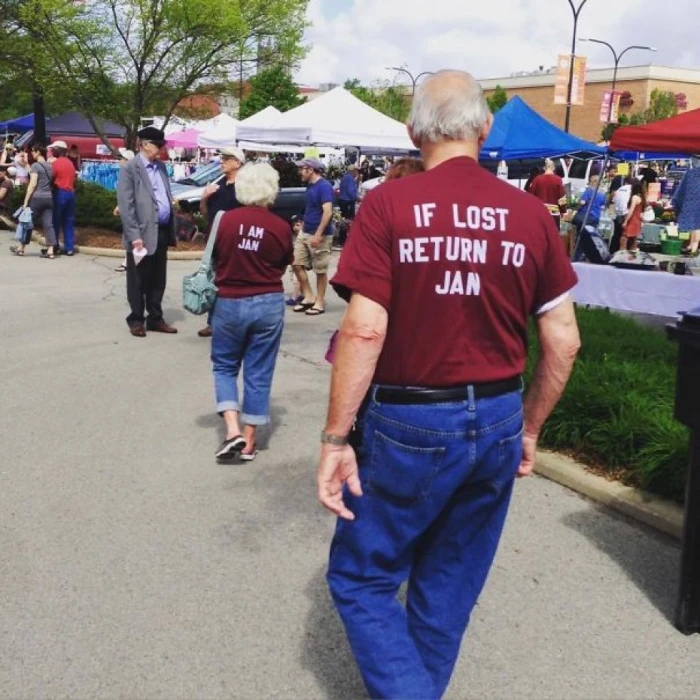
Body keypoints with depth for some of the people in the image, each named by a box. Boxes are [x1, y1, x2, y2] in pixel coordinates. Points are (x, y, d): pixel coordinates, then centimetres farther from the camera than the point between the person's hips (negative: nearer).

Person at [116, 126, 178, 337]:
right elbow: (126, 205, -13)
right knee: (138, 281, 5)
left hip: (162, 231, 7)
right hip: (143, 233, -7)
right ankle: (136, 320, 17)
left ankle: (155, 318, 24)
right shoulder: (130, 168, -8)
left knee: (158, 280, 13)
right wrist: (134, 236, -19)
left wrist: (172, 229, 11)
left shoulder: (161, 166, 13)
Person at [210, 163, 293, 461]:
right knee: (259, 374, 9)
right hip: (269, 305, 0)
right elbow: (282, 266, 4)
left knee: (224, 366, 16)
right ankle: (249, 442, 16)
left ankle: (233, 430, 0)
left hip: (229, 303, 0)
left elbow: (214, 259, 2)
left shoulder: (226, 220, -9)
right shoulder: (281, 227, -8)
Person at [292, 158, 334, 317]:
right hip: (304, 232, 9)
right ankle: (308, 297, 16)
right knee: (297, 264, 7)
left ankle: (320, 302, 11)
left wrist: (318, 234, -27)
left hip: (320, 235, -9)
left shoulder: (324, 186, -16)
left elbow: (328, 212, -23)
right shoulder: (310, 186, 11)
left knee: (320, 270, 1)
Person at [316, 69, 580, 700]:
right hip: (496, 422, 5)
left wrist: (336, 438, -10)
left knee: (361, 578, 15)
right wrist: (529, 427, 14)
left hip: (407, 423, -4)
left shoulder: (388, 205, -11)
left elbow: (364, 331, -17)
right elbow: (564, 340, 2)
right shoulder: (531, 213, 0)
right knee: (450, 588, 21)